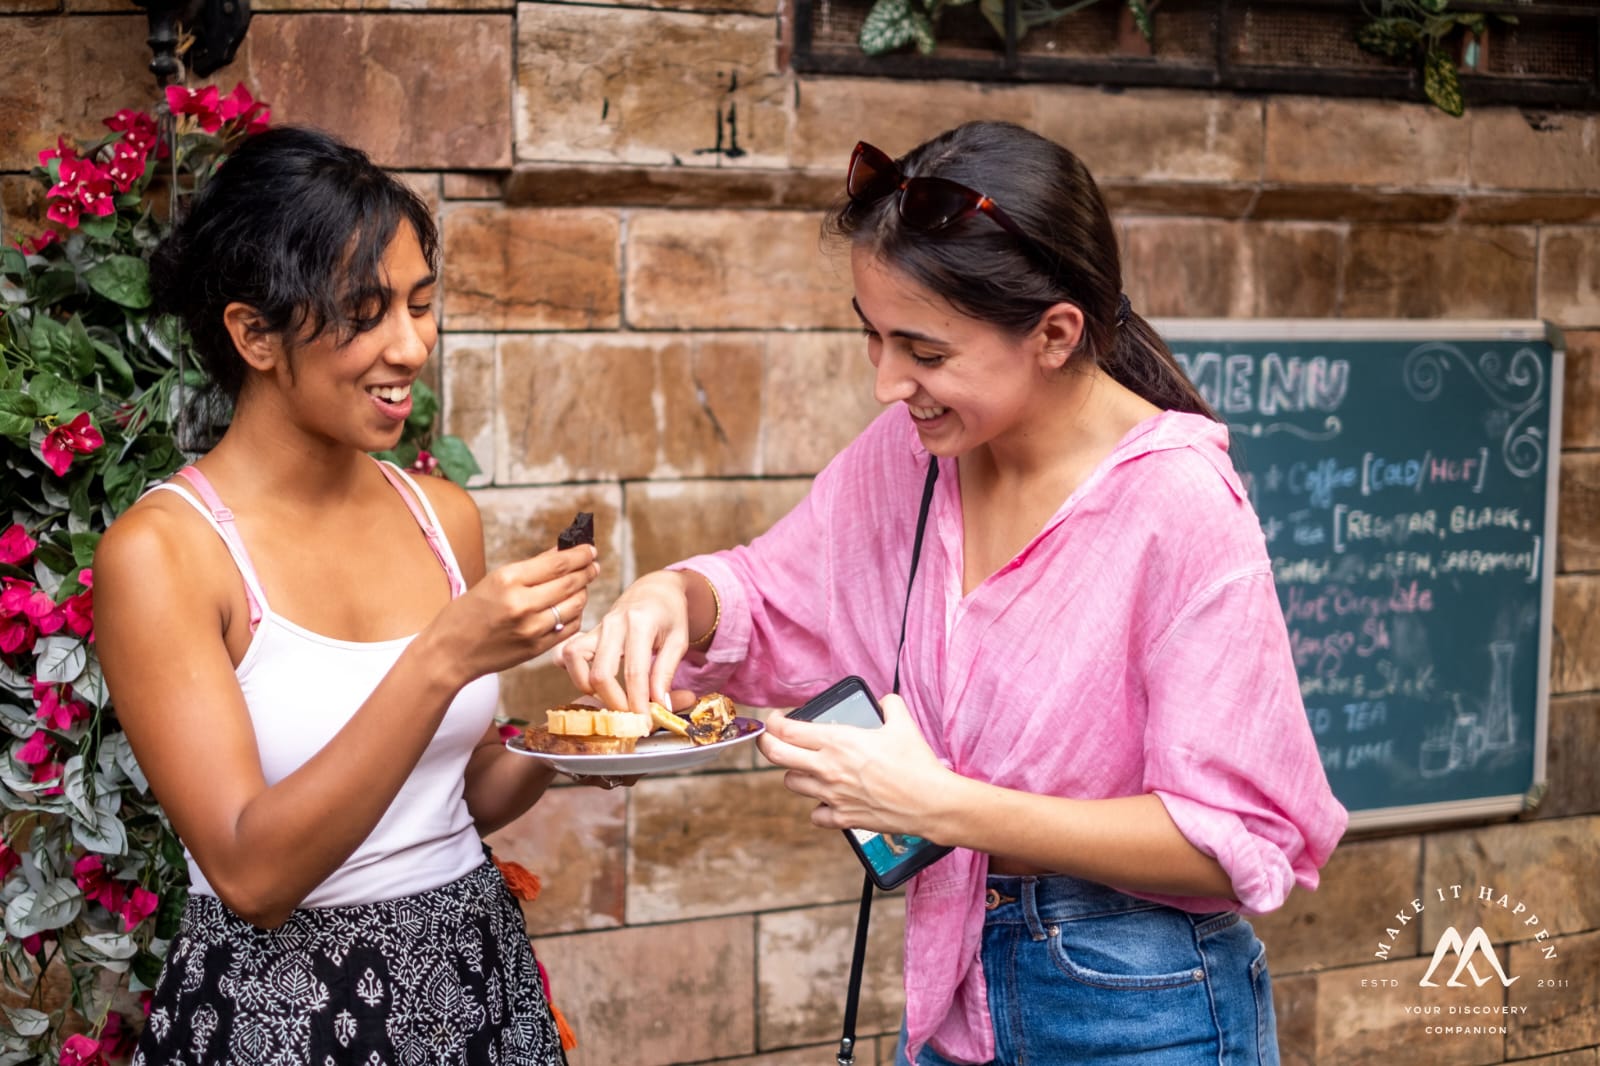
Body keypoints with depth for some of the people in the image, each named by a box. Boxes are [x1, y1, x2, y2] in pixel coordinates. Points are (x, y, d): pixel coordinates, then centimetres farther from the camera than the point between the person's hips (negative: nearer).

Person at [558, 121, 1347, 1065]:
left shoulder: (1180, 509, -23)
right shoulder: (913, 450, -4)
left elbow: (1240, 840, -22)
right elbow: (772, 602, 11)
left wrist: (940, 805, -25)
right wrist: (671, 597, -13)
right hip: (956, 987, 6)